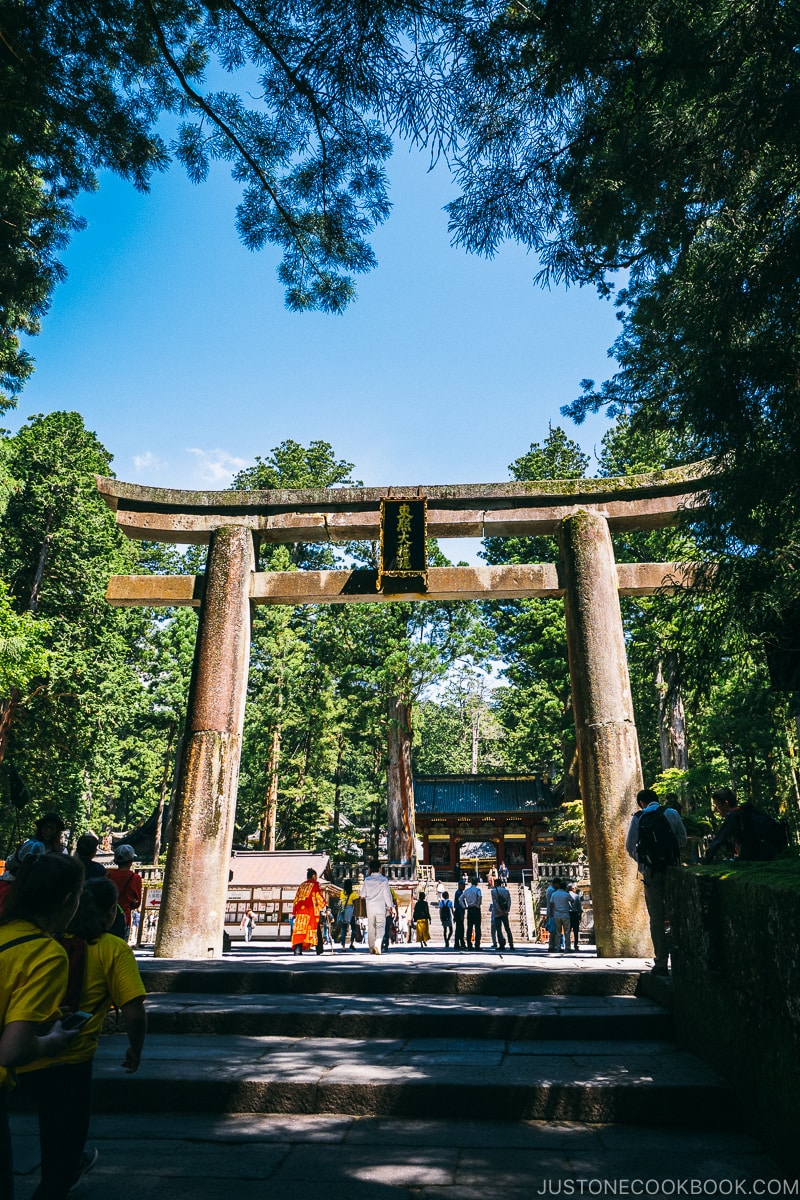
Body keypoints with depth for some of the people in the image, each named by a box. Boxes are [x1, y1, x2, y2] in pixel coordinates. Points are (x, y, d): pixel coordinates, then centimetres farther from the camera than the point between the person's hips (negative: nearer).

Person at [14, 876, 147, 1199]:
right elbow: (134, 1013, -14)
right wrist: (135, 1050, 6)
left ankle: (74, 1162, 59)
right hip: (65, 1066, -6)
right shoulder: (113, 949, -10)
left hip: (20, 1064, 6)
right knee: (58, 1173, 16)